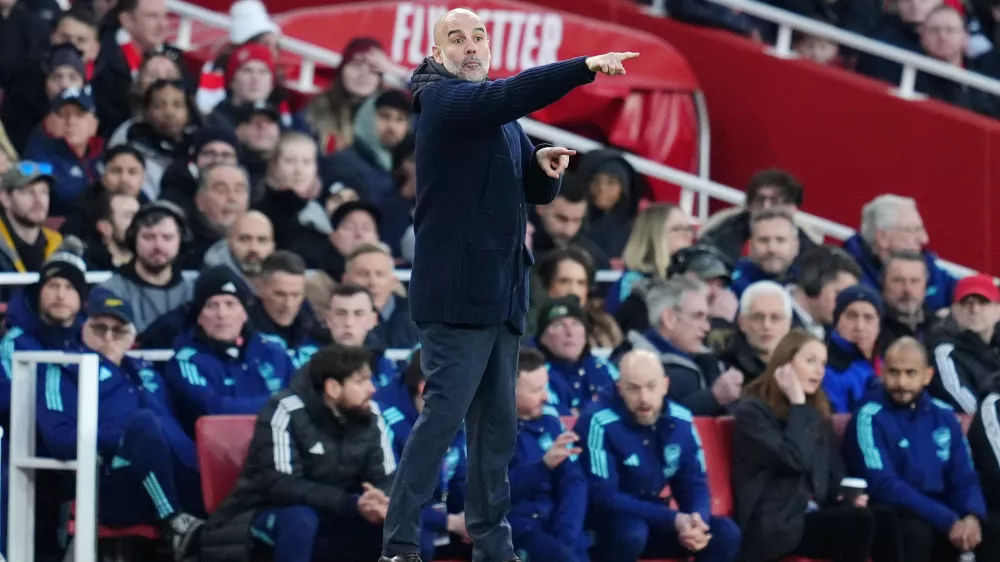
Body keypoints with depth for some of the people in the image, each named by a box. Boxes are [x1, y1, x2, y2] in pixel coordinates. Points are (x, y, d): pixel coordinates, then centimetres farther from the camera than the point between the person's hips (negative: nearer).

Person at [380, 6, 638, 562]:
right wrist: (587, 67, -33)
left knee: (497, 425, 9)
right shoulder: (443, 98, -7)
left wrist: (545, 166, 0)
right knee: (444, 412, -13)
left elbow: (537, 192, 22)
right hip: (459, 290, -9)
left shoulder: (502, 120, 21)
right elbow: (512, 94, -26)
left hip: (501, 294, 9)